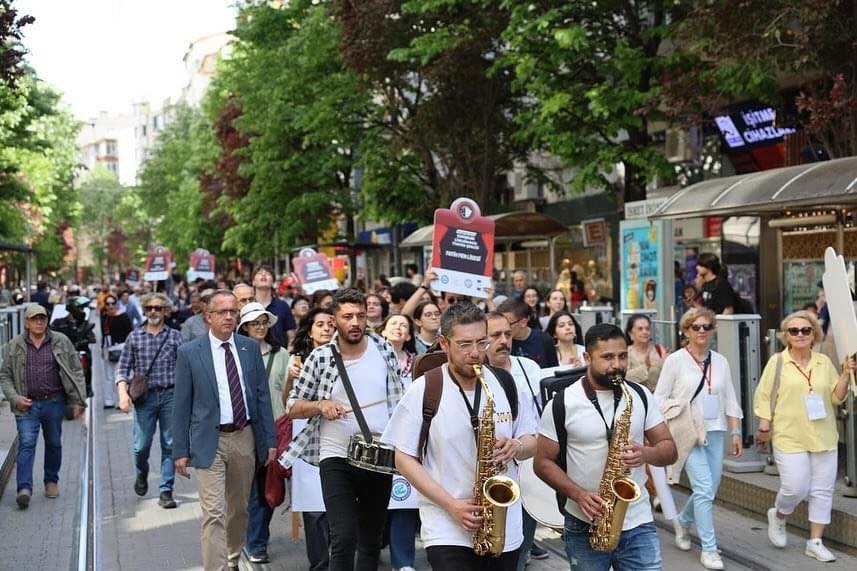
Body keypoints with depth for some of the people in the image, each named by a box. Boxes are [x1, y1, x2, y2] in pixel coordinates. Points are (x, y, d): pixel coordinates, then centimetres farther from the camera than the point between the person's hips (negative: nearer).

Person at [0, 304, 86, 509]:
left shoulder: (61, 342, 1)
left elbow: (76, 371, 3)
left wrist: (78, 400, -2)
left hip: (54, 403, 1)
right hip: (27, 405, -1)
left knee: (54, 444, 11)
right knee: (26, 444, -9)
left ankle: (51, 481, 28)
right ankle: (24, 488, -13)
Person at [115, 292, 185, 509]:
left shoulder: (175, 336, 5)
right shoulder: (134, 337, 6)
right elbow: (123, 367, 5)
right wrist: (123, 392, -9)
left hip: (170, 395, 0)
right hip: (144, 397, 0)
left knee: (169, 445, 0)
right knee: (141, 445, 1)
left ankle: (166, 491, 7)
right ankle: (142, 475, 33)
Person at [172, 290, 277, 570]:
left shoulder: (250, 347, 5)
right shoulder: (189, 352, -4)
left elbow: (262, 395, 6)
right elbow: (182, 405, -2)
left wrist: (270, 440, 3)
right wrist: (181, 450, -4)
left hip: (245, 438, 4)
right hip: (209, 441, -4)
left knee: (239, 508, 17)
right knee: (214, 513, -8)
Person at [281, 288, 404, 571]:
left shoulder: (384, 349, 0)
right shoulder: (320, 358, -6)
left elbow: (399, 400, 8)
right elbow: (292, 407, 0)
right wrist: (320, 405, -18)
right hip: (337, 458, -2)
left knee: (371, 540, 14)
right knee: (344, 538, -14)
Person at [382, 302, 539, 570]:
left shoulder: (508, 385, 2)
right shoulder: (423, 391, -8)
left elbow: (531, 441, 11)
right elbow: (404, 459, -6)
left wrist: (516, 447, -13)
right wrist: (451, 505, -15)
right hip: (447, 532, -3)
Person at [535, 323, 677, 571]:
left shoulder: (641, 396, 3)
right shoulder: (562, 403, -7)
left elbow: (669, 449, 5)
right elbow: (543, 462, -4)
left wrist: (645, 453, -16)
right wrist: (578, 495, -18)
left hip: (638, 524, 2)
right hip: (584, 526, -2)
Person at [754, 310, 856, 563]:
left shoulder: (824, 362, 8)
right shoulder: (777, 362, -1)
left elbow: (836, 397, 11)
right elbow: (763, 396, 0)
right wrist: (764, 425, -8)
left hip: (823, 438, 4)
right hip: (789, 438, -4)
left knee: (822, 490, 5)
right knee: (795, 488, -8)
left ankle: (815, 542, 17)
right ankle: (778, 516, 25)